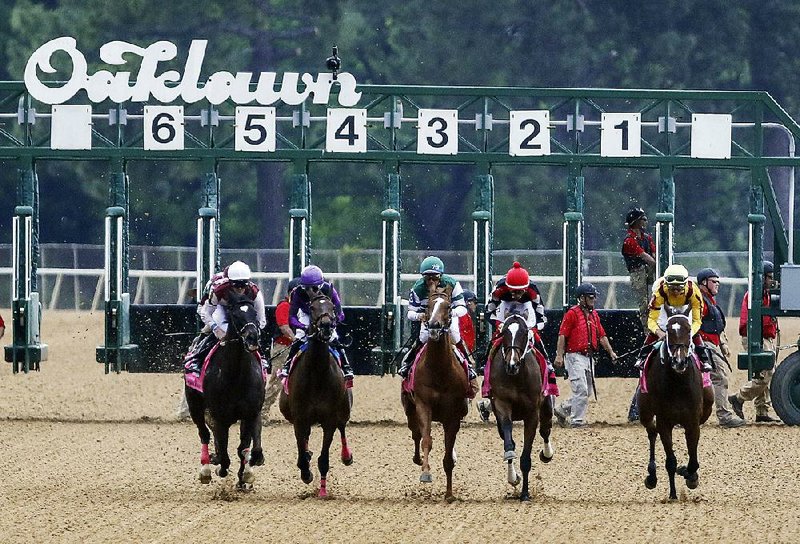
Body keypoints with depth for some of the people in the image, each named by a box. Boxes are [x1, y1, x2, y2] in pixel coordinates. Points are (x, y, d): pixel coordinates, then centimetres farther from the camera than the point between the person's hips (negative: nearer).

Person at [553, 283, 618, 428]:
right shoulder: (572, 313, -8)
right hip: (575, 356, -8)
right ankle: (577, 420, -6)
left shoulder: (594, 315, 15)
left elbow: (602, 336, 18)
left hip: (589, 357, 8)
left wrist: (611, 352, 9)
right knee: (581, 390, -12)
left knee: (587, 392, 10)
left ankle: (561, 410, 24)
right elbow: (562, 335, -12)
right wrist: (559, 355, -19)